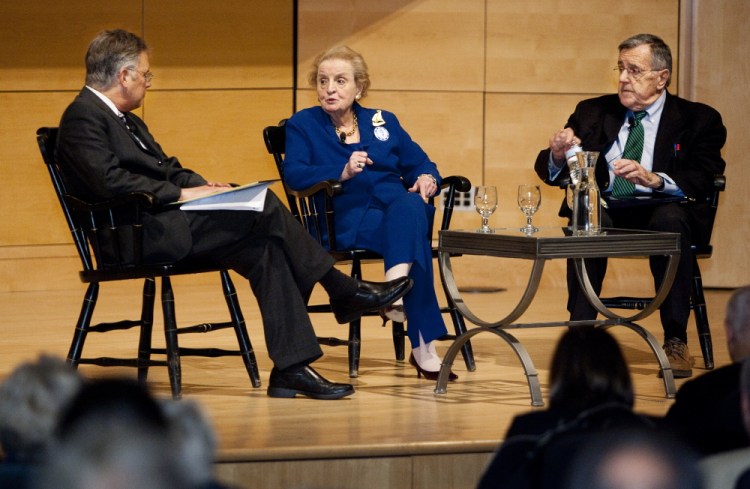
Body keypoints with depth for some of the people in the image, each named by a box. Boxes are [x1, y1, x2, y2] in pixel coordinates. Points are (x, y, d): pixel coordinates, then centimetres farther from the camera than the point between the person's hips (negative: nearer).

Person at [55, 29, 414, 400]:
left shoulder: (124, 119, 24)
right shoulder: (82, 116, -9)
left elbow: (166, 168, 25)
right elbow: (110, 180, -22)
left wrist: (201, 185, 2)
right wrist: (182, 193, -18)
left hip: (164, 226, 10)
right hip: (137, 237, -10)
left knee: (265, 249, -10)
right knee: (262, 208, -18)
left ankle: (291, 368, -14)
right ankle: (343, 291, -4)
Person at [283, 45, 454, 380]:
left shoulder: (384, 122, 25)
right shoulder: (302, 125, 14)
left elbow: (420, 164, 20)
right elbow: (293, 175, -3)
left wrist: (427, 179, -5)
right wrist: (342, 172, -19)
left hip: (402, 208, 4)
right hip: (345, 218, -4)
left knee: (411, 208, -37)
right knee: (412, 232, -36)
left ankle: (396, 287, -54)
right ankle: (424, 348, -44)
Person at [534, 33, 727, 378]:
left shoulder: (698, 119, 6)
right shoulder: (593, 113, 15)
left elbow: (703, 181, -10)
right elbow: (549, 172, 11)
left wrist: (652, 179, -28)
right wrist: (558, 154, -14)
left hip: (664, 210, -2)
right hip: (605, 210, 2)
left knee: (670, 220, -37)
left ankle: (675, 341, -30)